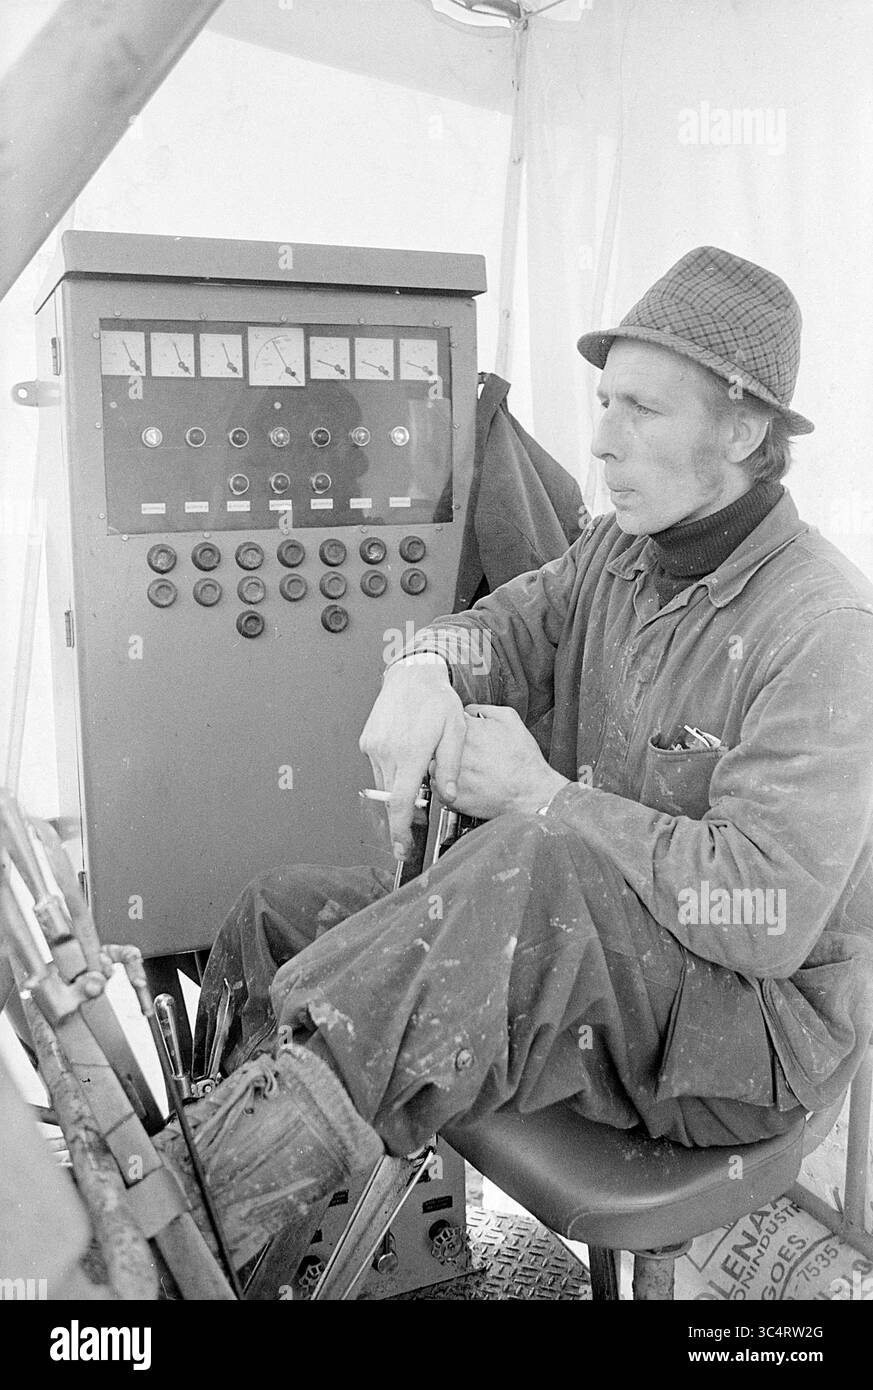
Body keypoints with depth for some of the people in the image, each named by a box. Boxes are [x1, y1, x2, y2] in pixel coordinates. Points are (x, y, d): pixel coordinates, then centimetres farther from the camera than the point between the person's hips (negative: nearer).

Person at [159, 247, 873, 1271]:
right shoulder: (618, 551, 3)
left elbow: (769, 911, -29)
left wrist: (541, 797, -24)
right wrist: (425, 670, -20)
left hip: (755, 1018, -7)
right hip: (583, 952, 8)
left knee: (541, 866, -40)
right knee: (287, 911, -4)